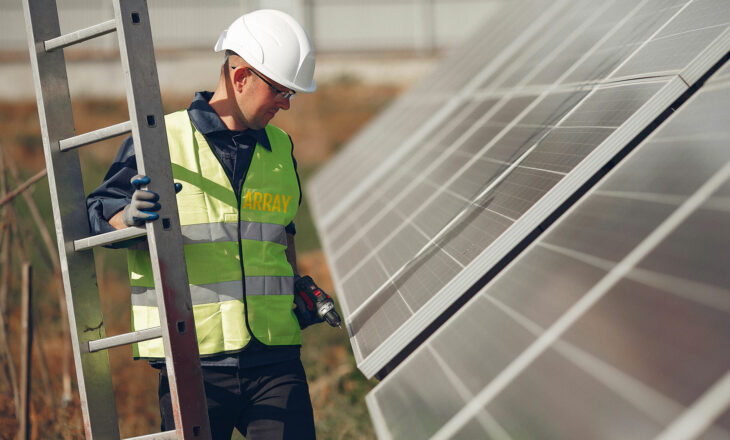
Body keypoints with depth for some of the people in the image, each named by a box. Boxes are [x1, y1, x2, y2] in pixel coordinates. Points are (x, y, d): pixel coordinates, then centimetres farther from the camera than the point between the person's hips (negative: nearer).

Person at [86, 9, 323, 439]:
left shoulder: (280, 148, 15)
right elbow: (96, 219, -3)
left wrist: (298, 289, 18)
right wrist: (130, 217, -23)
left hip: (274, 357, 4)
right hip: (191, 363, -4)